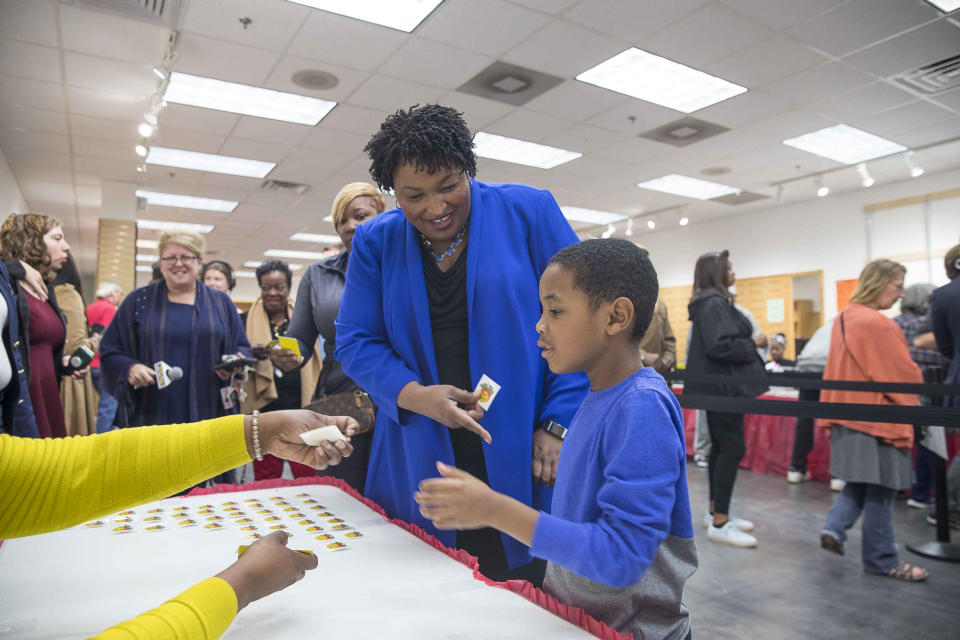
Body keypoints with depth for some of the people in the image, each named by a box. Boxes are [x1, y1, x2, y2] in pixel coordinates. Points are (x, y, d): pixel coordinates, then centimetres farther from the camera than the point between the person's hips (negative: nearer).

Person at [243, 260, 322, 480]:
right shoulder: (247, 320, 8)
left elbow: (313, 358, 14)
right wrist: (253, 355, -18)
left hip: (301, 408, 1)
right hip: (264, 409, 0)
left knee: (307, 474, 0)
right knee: (265, 478, 5)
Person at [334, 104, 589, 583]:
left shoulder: (528, 211, -3)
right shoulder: (375, 242, 6)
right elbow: (355, 342, 5)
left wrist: (559, 425, -9)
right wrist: (417, 396, -13)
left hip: (524, 462, -2)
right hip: (420, 466, 3)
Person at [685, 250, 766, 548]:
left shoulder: (712, 302, 15)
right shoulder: (714, 303, -17)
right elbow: (720, 346, -25)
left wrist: (747, 344, 9)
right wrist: (752, 345, -11)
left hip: (717, 385, 11)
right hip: (722, 386, -11)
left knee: (721, 447, 15)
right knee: (733, 448, -7)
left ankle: (716, 511, 25)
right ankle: (719, 523, -1)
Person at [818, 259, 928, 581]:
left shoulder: (844, 318, 7)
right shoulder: (879, 325, -19)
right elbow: (906, 374, -13)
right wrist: (918, 382, 8)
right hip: (877, 418, -8)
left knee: (860, 482, 20)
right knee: (880, 489, 5)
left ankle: (834, 527, 8)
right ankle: (881, 560, 17)